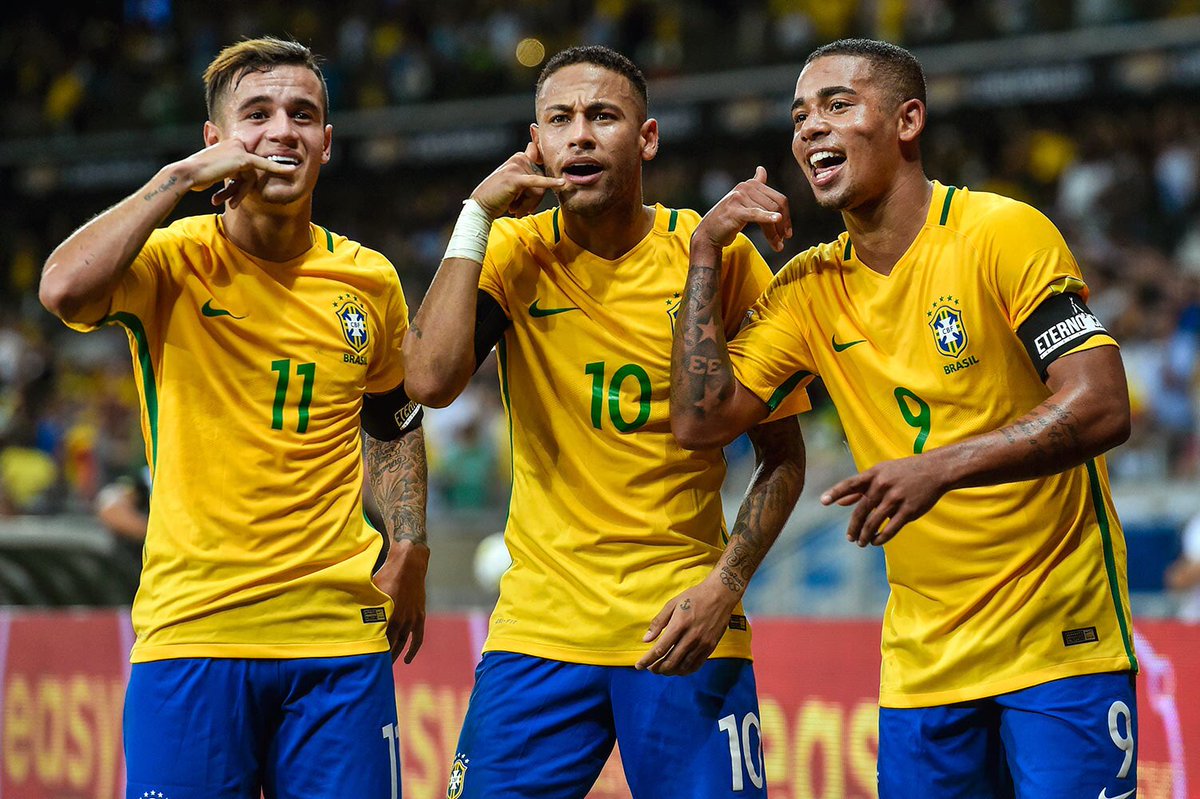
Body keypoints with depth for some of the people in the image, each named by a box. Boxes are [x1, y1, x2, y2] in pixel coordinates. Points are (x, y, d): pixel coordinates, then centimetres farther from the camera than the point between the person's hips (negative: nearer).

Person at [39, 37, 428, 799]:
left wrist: (408, 549, 11)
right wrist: (180, 178, -17)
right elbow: (65, 288, -25)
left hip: (339, 631, 3)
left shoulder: (369, 280, 9)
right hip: (190, 629, -3)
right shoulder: (172, 262, -3)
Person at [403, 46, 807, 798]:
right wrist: (477, 218, -11)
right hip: (540, 622, 1)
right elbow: (430, 381, -16)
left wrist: (726, 583, -11)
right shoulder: (517, 252, 2)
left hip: (683, 628, -1)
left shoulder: (719, 255, -2)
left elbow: (783, 455, 3)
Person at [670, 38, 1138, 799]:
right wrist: (706, 252, -2)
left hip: (1058, 643, -5)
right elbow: (700, 421, 1)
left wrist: (940, 468, -29)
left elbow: (1103, 408, -18)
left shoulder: (1003, 234, -10)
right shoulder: (811, 286, 7)